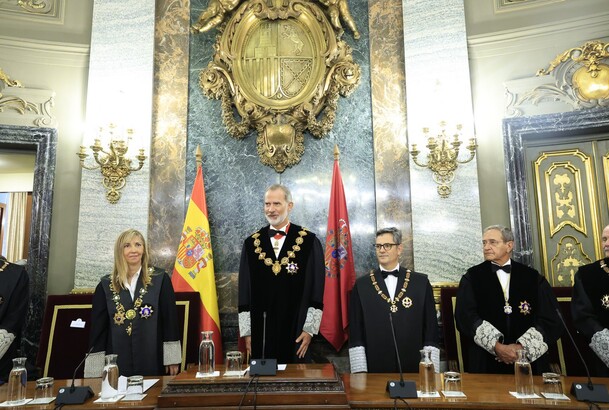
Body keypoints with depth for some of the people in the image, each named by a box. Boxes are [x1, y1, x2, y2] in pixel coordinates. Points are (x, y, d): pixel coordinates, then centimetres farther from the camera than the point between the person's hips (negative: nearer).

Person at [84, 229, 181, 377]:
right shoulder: (106, 285, 3)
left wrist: (172, 359, -4)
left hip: (152, 361, -1)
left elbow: (170, 320, -1)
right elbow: (97, 328, 4)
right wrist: (96, 370, 1)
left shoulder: (160, 280, -2)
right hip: (117, 363, 1)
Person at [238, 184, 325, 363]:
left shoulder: (309, 241, -3)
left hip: (296, 329, -2)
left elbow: (316, 290, -3)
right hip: (261, 330, 2)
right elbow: (244, 292, 6)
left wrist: (309, 329, -6)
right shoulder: (251, 243, 4)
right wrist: (246, 331, 3)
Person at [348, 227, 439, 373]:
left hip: (414, 367, 0)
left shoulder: (421, 282, 0)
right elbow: (355, 333, 0)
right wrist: (360, 371, -5)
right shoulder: (361, 285, -1)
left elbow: (431, 329, 1)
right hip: (375, 368, 0)